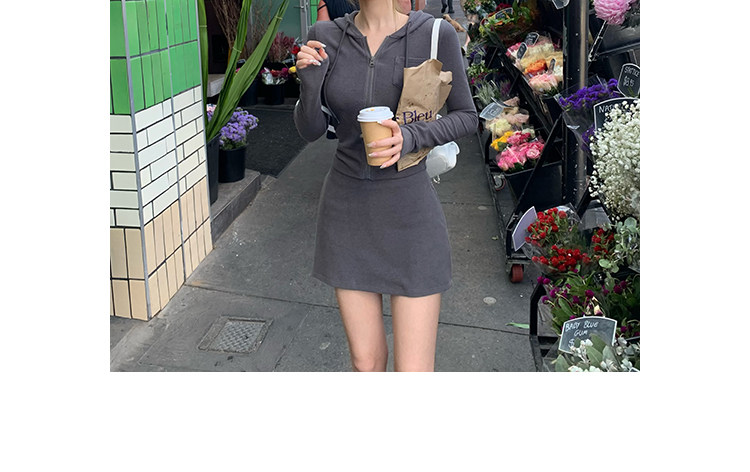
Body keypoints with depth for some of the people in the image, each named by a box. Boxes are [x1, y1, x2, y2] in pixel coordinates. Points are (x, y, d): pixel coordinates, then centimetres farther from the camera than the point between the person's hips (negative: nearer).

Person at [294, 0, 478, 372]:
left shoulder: (435, 35, -11)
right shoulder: (325, 37, -2)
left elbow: (466, 118, -2)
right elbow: (310, 130, 3)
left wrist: (409, 138, -20)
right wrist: (309, 80, -17)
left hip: (409, 207, -3)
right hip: (346, 206, 3)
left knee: (413, 373, -3)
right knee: (365, 362, 12)